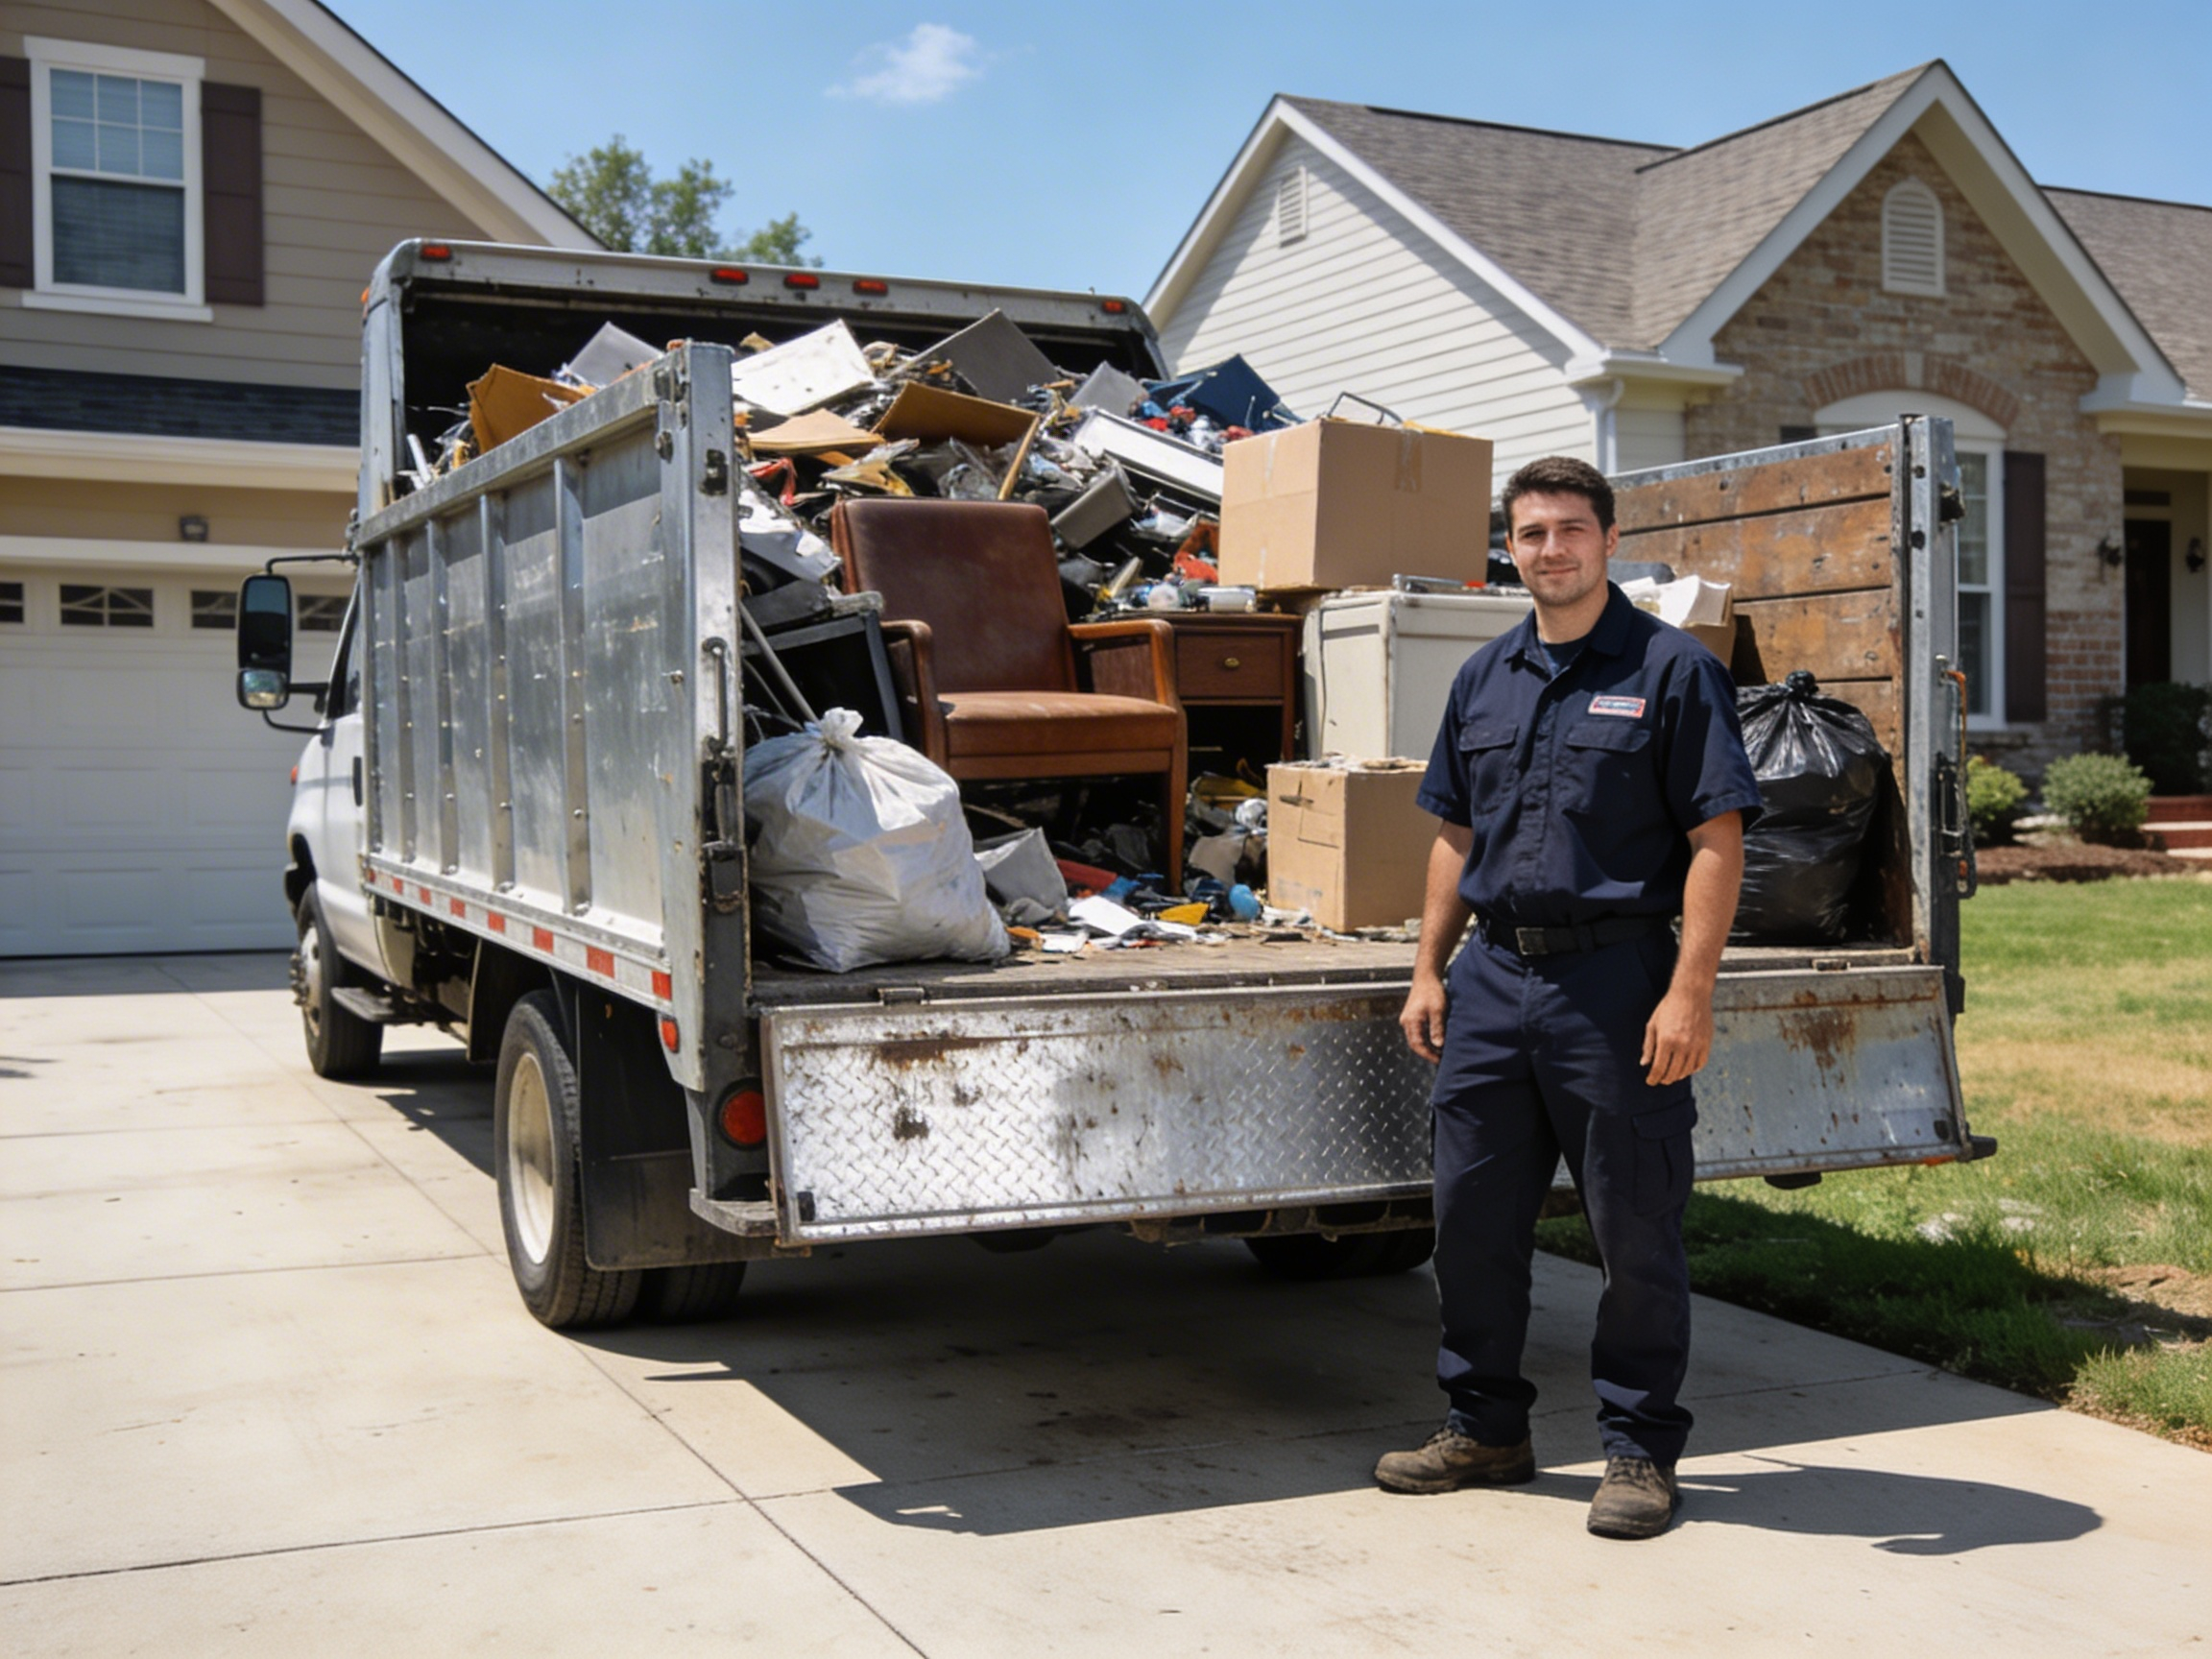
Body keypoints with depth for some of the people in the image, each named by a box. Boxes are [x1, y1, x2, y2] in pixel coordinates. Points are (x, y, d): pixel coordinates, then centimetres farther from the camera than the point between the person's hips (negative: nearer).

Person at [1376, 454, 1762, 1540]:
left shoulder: (1671, 670, -4)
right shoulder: (1485, 678, 14)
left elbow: (1716, 840, -9)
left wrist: (1688, 992, -17)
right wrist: (1430, 970, 11)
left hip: (1614, 981, -5)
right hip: (1493, 976, 6)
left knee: (1635, 1229, 3)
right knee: (1472, 1216, 10)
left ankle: (1640, 1449, 17)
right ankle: (1485, 1428, 26)